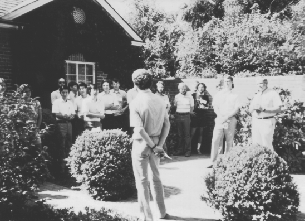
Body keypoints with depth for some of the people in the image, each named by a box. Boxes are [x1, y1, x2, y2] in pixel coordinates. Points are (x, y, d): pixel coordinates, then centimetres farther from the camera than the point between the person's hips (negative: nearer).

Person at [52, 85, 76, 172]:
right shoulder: (56, 102, 1)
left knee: (69, 143, 6)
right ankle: (62, 164, -1)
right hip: (61, 123, -5)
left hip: (69, 123, 5)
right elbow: (56, 114, -7)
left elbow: (73, 115, 10)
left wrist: (71, 116, -11)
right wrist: (63, 116, -19)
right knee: (62, 144, -5)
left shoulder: (70, 103, 16)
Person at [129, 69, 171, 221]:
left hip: (141, 143, -5)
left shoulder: (135, 102, -16)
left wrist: (153, 146, -14)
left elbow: (140, 130, -22)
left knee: (142, 181, 8)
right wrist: (159, 144, -3)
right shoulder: (159, 100, 0)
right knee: (156, 178, 20)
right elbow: (167, 125, -1)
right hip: (156, 142, 5)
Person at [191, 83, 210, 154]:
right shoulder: (193, 95, 1)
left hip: (203, 116, 4)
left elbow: (208, 106, 15)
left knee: (201, 133, 7)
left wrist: (205, 107, -3)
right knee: (192, 133, -7)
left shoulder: (206, 96, 10)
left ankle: (198, 148, 13)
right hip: (195, 115, -4)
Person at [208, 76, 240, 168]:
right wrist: (220, 116, -10)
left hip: (230, 120, -1)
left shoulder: (235, 95, 7)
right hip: (219, 120, 1)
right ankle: (213, 162, -8)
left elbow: (236, 109, -1)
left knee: (229, 141, 1)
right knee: (215, 140, -8)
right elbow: (215, 108, 7)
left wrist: (226, 117, -13)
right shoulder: (219, 94, 12)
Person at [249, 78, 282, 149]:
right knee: (255, 144, 5)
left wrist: (264, 109, -19)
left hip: (267, 122, -6)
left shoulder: (273, 93, -2)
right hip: (256, 121, 6)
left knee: (266, 145, -8)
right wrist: (254, 107, -6)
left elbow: (278, 109, -10)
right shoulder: (257, 95, 18)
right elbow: (250, 110, 17)